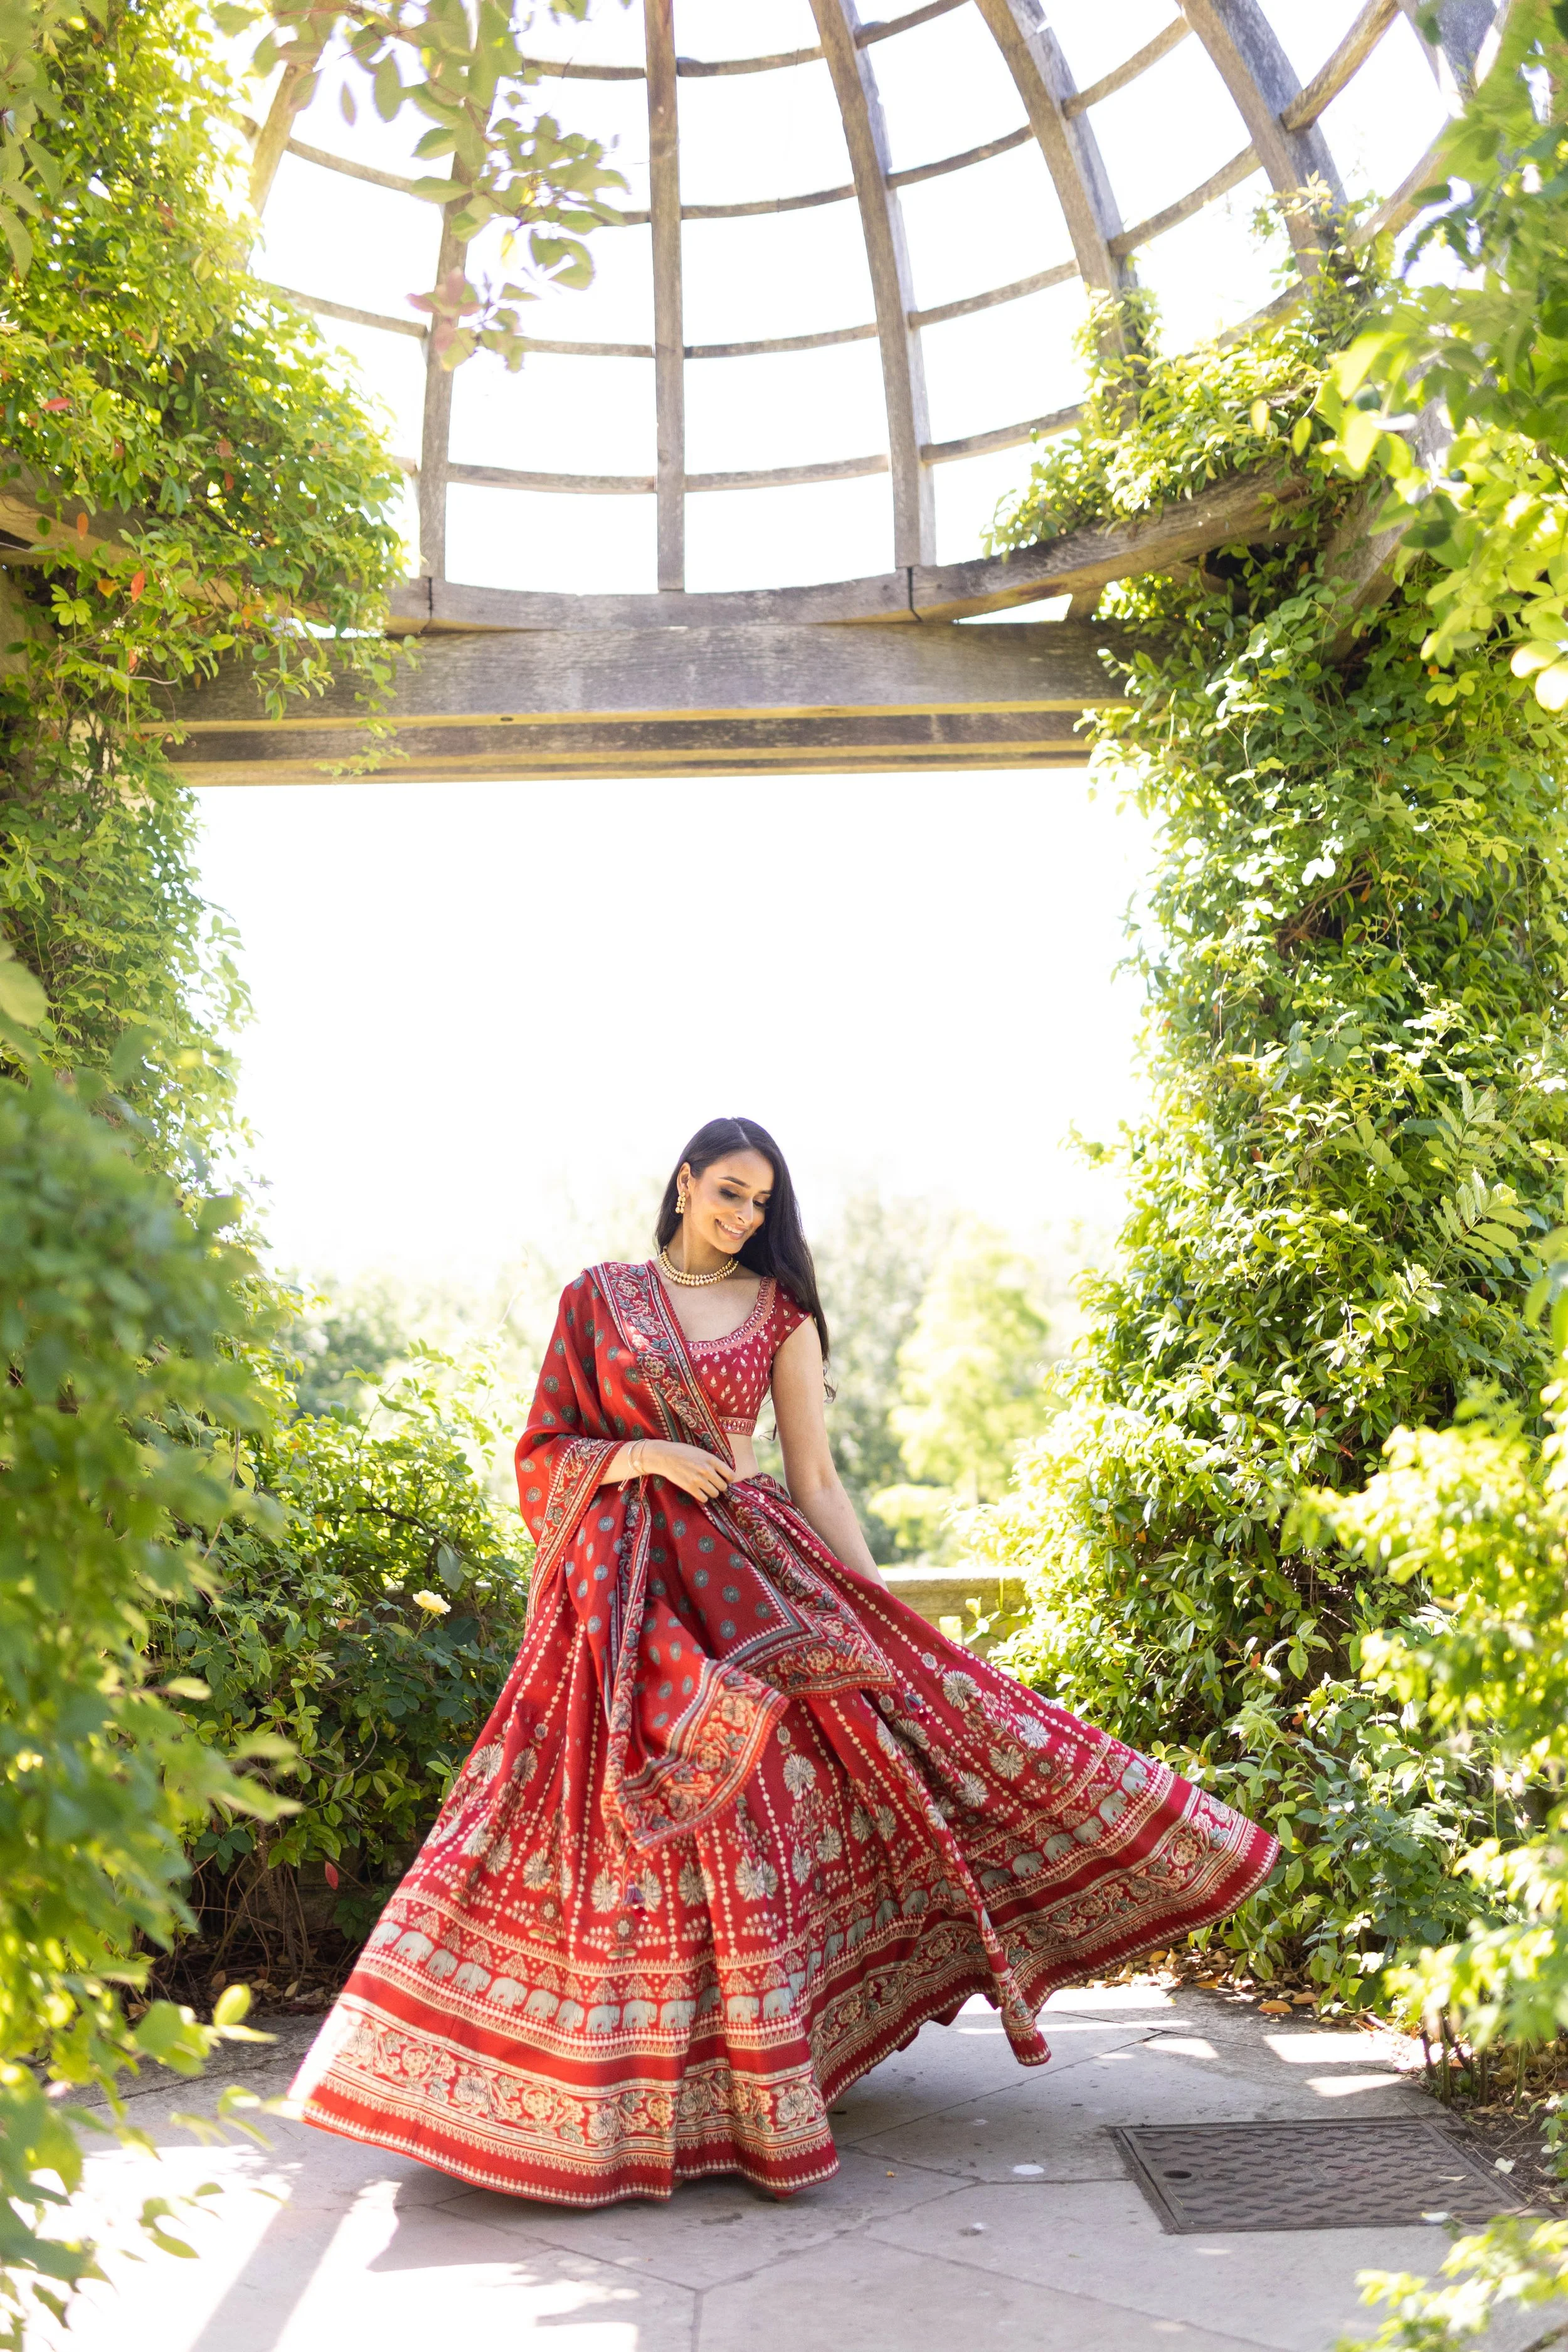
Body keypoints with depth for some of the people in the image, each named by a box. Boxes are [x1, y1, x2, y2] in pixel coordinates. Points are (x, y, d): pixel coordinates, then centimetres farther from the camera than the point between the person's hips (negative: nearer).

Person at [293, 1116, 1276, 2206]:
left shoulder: (782, 1311, 8)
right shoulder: (597, 1298, 7)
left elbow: (816, 1480, 7)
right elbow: (546, 1452, 6)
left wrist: (881, 1615, 1)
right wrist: (643, 1456, -11)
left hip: (748, 1582, 1)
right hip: (623, 1592, 0)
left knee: (746, 1829, -3)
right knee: (628, 1834, -2)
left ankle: (767, 2108, 9)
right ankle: (615, 2092, 12)